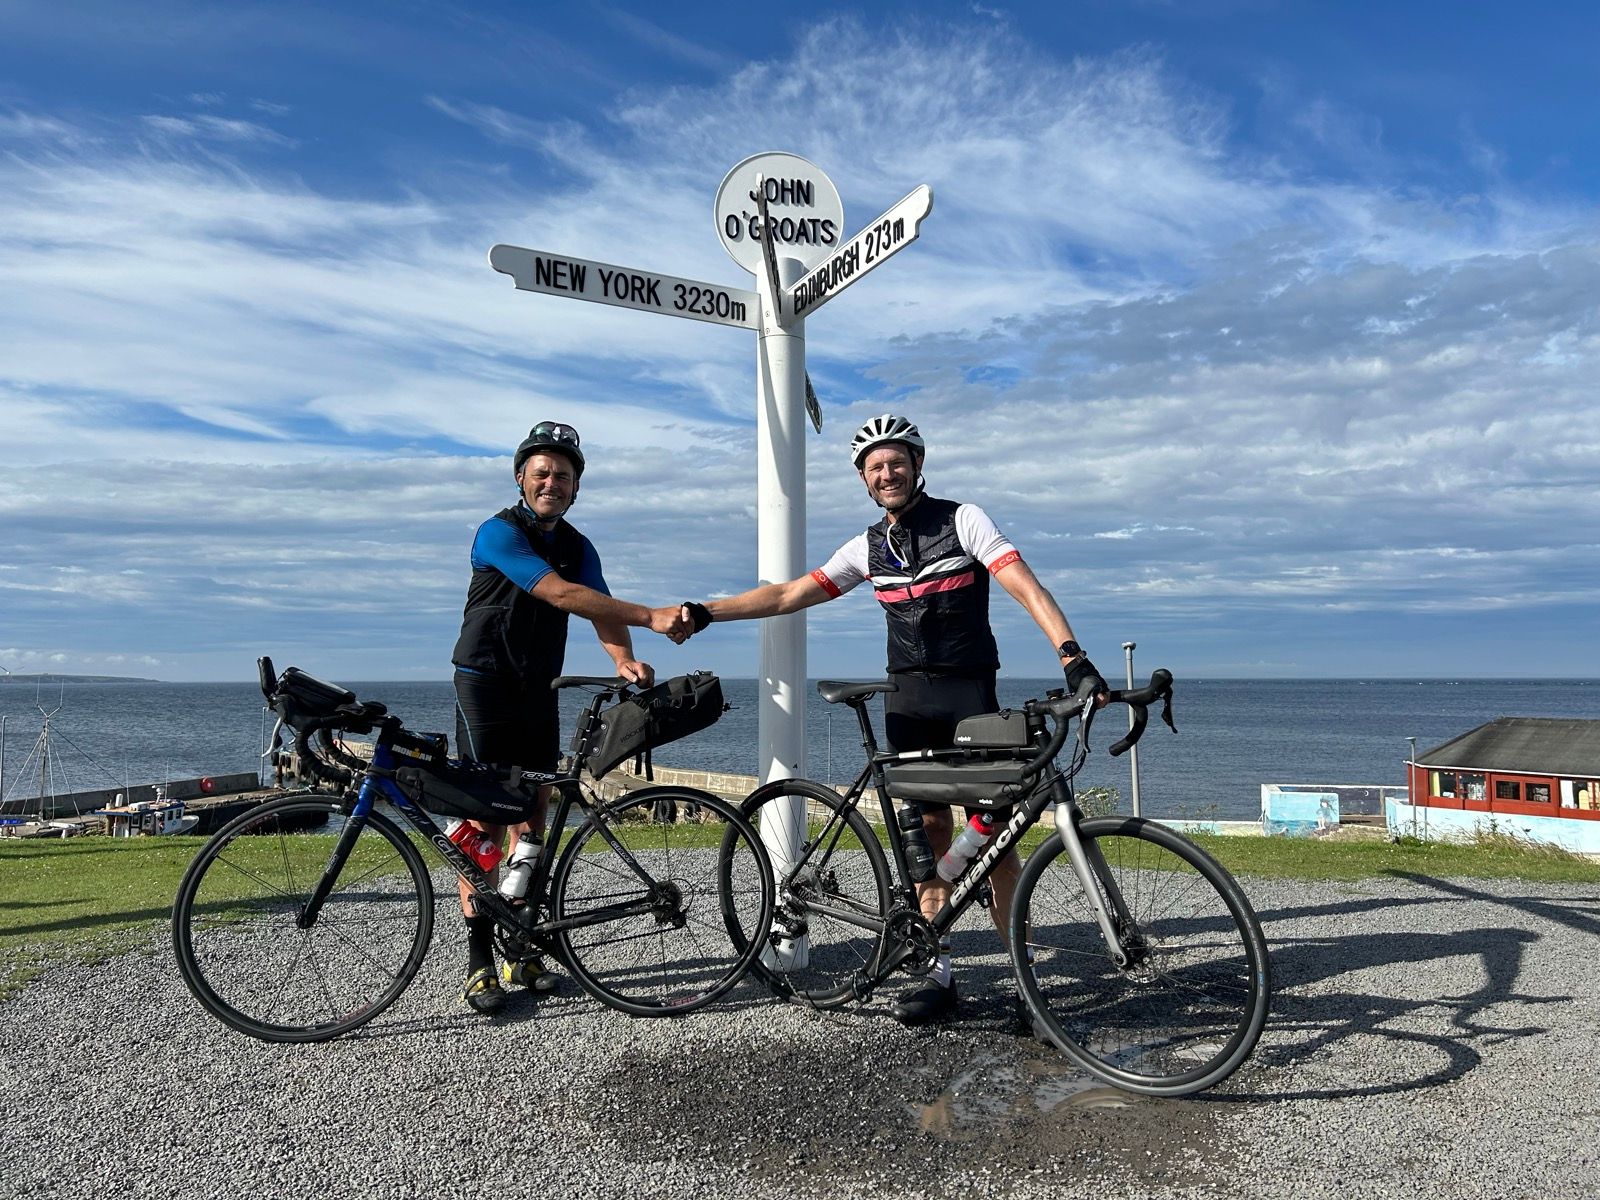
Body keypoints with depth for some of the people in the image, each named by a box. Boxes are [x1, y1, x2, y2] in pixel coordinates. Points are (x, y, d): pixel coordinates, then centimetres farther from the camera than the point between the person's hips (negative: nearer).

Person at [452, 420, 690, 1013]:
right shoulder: (499, 532, -14)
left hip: (539, 693, 6)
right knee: (487, 822, -7)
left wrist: (625, 660, -28)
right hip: (487, 687, -6)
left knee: (533, 821, 7)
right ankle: (480, 964, 0)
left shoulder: (577, 546, 8)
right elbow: (561, 594, -27)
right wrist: (651, 617, -32)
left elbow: (601, 610, -6)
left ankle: (522, 953, 16)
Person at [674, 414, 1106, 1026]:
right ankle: (939, 974, 12)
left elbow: (1025, 586, -14)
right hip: (908, 698, 4)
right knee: (929, 828, 6)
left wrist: (1070, 652, -29)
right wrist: (707, 611, 3)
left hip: (970, 691, -4)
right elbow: (789, 594, 10)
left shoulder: (962, 520, -3)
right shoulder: (868, 547, 9)